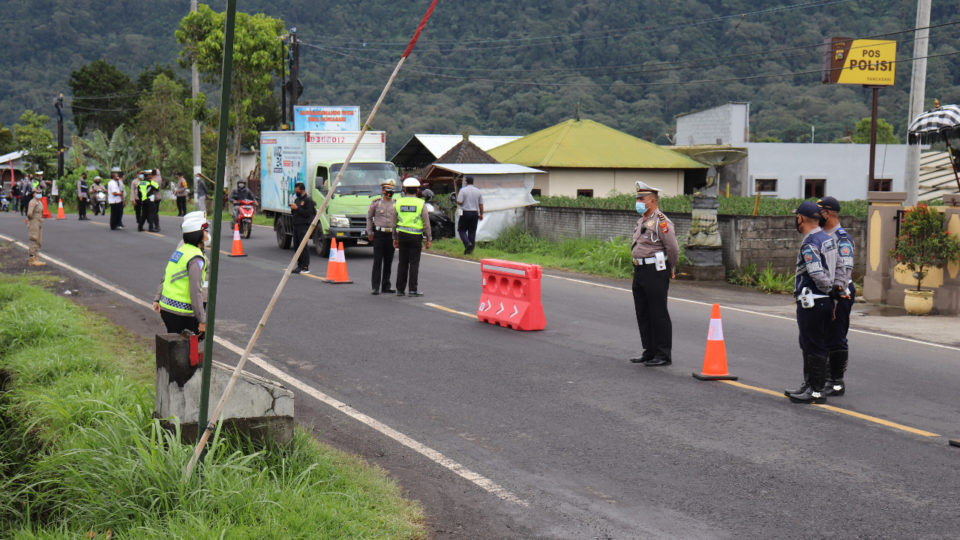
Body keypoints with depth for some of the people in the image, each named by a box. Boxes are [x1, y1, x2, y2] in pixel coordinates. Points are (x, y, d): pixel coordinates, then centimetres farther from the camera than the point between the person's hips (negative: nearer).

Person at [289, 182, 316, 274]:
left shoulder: (308, 200, -8)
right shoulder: (297, 199, 20)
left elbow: (308, 213, -17)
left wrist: (297, 208, -17)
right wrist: (292, 209, 4)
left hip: (304, 226, -9)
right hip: (296, 225, 9)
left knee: (304, 246, -11)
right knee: (297, 245, 10)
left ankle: (306, 267, -10)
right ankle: (300, 265, 17)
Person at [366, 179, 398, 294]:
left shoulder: (396, 204, 9)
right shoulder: (376, 203, 3)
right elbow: (369, 217, 10)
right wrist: (369, 232, 4)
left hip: (391, 235, 3)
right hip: (379, 234, -3)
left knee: (388, 262, 7)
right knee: (378, 261, -6)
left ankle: (386, 287, 15)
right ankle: (376, 287, -5)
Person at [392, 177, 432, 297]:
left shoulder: (399, 202, 5)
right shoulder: (421, 203, -3)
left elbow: (394, 222, 10)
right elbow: (426, 223, -4)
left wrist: (395, 238, 17)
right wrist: (429, 239, 2)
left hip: (402, 234, 3)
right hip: (415, 237, -3)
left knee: (402, 263, 9)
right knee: (414, 263, 0)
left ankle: (400, 289, 10)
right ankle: (413, 290, -2)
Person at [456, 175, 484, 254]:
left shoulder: (463, 190, -7)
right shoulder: (478, 191, 5)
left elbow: (459, 202, -13)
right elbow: (481, 204, 6)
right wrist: (481, 214, 17)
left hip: (465, 213, -4)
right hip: (475, 213, 4)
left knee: (461, 230, 7)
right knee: (472, 231, 8)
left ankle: (467, 243, -15)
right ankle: (470, 249, 8)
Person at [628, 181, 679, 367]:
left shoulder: (661, 222, -14)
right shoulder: (641, 221, 15)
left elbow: (673, 249, -16)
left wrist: (670, 270, -3)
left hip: (655, 271, -10)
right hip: (639, 271, 10)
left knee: (658, 314, -5)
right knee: (642, 313, 13)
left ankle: (664, 355, 1)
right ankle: (650, 352, 23)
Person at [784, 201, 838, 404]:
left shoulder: (810, 244, -18)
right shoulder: (827, 239, 11)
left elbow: (818, 275, -26)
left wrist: (828, 289, -9)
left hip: (811, 303, -10)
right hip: (825, 301, 10)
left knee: (814, 347, -4)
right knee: (809, 346, 19)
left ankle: (816, 392, 0)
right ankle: (809, 385, 29)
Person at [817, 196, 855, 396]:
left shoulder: (842, 238, -14)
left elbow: (845, 269, -22)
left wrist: (837, 291, -26)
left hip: (838, 295, -10)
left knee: (836, 340, -5)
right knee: (823, 338, 14)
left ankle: (838, 383, 0)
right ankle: (827, 379, 22)